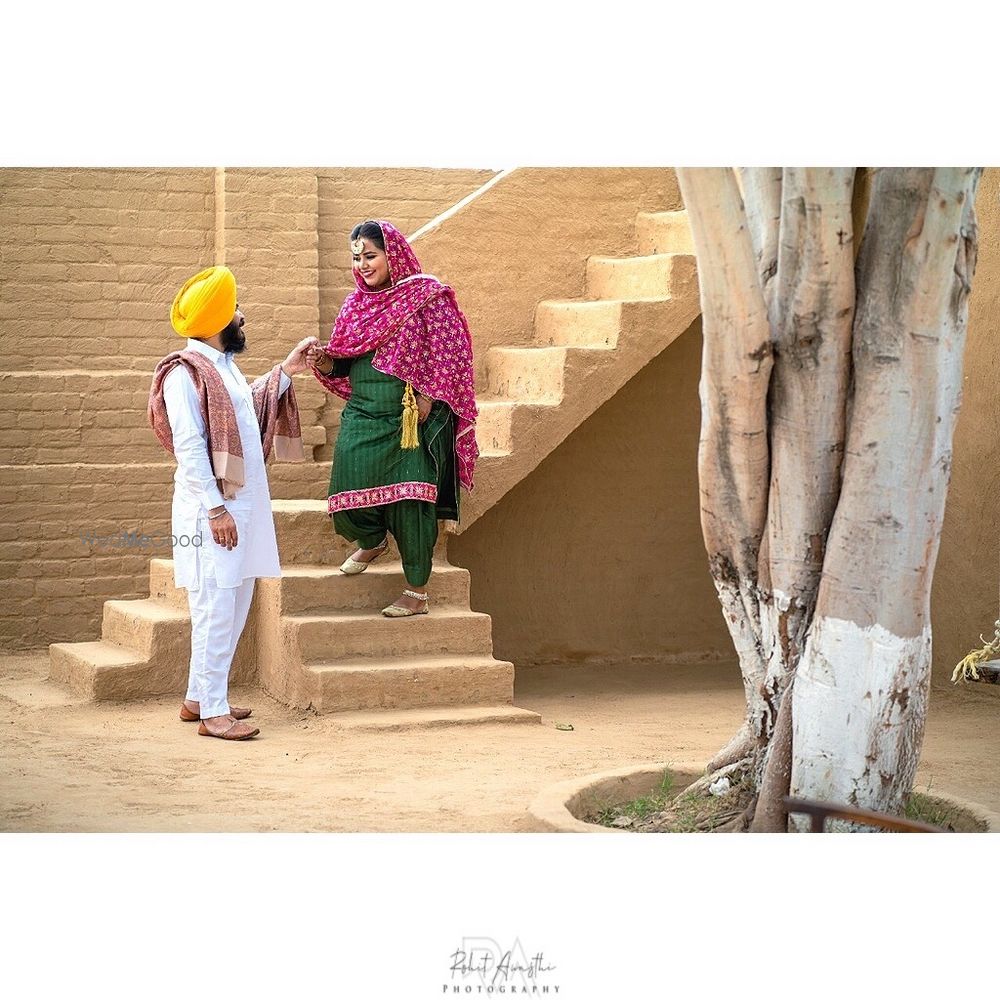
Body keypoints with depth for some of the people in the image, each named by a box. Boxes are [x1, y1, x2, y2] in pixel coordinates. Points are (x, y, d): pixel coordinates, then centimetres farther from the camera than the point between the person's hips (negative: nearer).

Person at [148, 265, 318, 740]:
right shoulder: (185, 373, -14)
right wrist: (216, 509, -21)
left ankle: (200, 697, 22)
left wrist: (285, 372, 23)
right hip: (213, 510, -9)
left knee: (235, 605, 13)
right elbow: (188, 448, -18)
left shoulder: (224, 364, 14)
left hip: (243, 502, 9)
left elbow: (249, 407, 33)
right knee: (216, 608, -7)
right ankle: (212, 711, -2)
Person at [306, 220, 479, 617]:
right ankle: (372, 541, 29)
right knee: (349, 494, -6)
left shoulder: (427, 296, -4)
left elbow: (448, 356, -8)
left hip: (413, 419, -5)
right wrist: (323, 362, -5)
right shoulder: (355, 302, 13)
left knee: (409, 501, -4)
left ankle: (417, 592, 9)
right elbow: (343, 365, 16)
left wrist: (426, 403, -16)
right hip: (363, 416, 5)